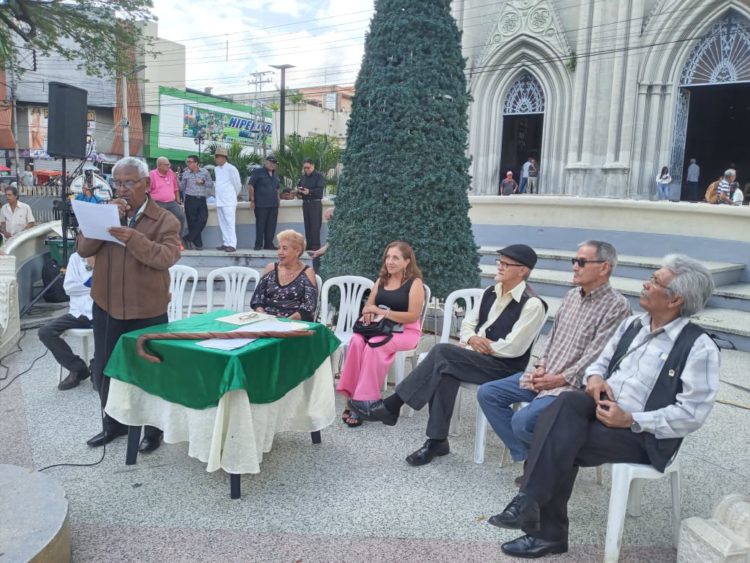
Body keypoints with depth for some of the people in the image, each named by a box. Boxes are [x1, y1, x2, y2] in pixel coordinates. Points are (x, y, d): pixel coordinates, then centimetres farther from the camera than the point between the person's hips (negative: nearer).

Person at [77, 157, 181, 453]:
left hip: (147, 311, -5)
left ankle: (154, 429, 25)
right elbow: (83, 249, -2)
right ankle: (113, 423, 35)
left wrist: (133, 237, -32)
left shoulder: (165, 220, -6)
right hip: (106, 308, 5)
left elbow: (167, 257, -22)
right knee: (104, 372, 16)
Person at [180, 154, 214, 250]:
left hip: (202, 199, 0)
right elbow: (182, 187, 10)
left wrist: (203, 182, -8)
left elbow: (211, 185, 9)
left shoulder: (205, 172, 6)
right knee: (192, 222, -1)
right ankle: (197, 244, 7)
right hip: (190, 200, 0)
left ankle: (188, 239, 1)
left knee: (203, 220, -11)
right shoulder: (185, 173, 7)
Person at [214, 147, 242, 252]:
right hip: (219, 201, 7)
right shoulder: (216, 169, 10)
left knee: (230, 223, -9)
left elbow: (238, 184, -3)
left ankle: (232, 244, -9)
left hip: (229, 201, -7)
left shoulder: (231, 169, -10)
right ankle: (226, 243, 17)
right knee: (222, 224, 10)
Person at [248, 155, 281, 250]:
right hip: (261, 204, -6)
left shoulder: (275, 175, 18)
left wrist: (277, 200, 18)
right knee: (260, 225, -2)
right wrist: (252, 200, -10)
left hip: (274, 204, 6)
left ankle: (269, 244, 13)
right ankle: (258, 244, 5)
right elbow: (250, 185, -6)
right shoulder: (258, 172, -2)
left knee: (271, 225, 5)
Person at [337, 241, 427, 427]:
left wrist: (380, 311, -14)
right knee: (357, 341, -28)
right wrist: (369, 313, -7)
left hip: (406, 332, -5)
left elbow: (413, 316, -14)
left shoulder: (415, 283, -5)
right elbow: (368, 307, 20)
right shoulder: (381, 281, 15)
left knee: (374, 346, -34)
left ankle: (364, 400, -26)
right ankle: (354, 396, -27)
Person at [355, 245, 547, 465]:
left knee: (443, 352, -28)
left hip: (503, 366, -7)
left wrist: (482, 345, -8)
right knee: (446, 369, -28)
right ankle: (437, 440, -22)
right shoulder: (491, 292, 11)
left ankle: (393, 405, -18)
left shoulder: (532, 304, -13)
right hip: (476, 357, 7)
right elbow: (467, 323, 15)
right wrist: (471, 339, -8)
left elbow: (513, 348, -17)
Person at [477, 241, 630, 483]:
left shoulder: (616, 306, -12)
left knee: (523, 421, -28)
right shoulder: (572, 295, 13)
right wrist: (541, 366, 1)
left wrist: (559, 379, -16)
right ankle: (530, 457, 4)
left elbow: (596, 356, -17)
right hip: (544, 375, 8)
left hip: (574, 384, -8)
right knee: (487, 394, -2)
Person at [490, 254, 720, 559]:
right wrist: (595, 377, -5)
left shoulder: (699, 347, -11)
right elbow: (601, 362, 20)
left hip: (644, 436, -6)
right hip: (602, 409, 6)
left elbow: (691, 414, -15)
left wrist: (631, 420, -21)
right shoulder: (632, 324, 10)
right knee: (568, 402, -28)